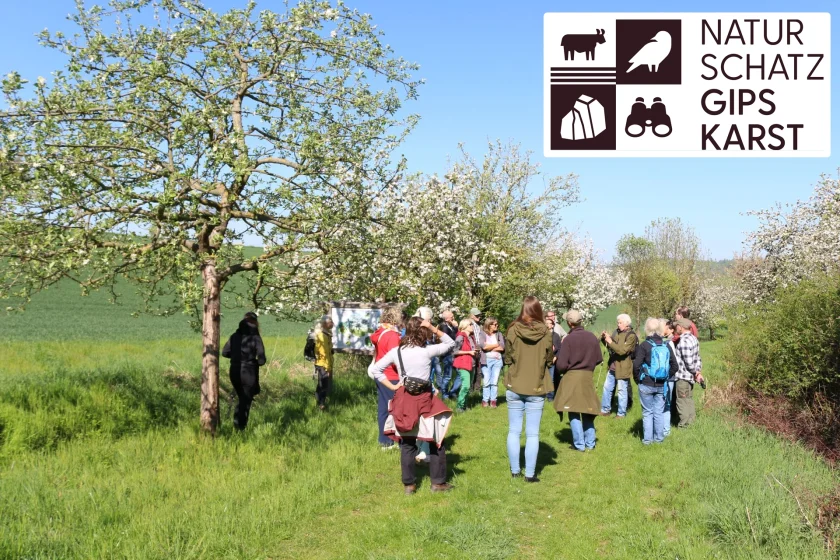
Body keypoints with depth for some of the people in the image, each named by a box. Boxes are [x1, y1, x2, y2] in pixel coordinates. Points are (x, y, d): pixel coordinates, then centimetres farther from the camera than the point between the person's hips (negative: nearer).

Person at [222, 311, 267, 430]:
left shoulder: (235, 336, 1)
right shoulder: (255, 338, -11)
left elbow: (225, 352, 5)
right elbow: (262, 360, -14)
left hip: (234, 372, 4)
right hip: (249, 374, -4)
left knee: (241, 398, 25)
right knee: (246, 400, 10)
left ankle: (237, 422, 21)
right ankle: (241, 426, 9)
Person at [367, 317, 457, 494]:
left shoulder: (396, 352, -2)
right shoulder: (427, 351, -11)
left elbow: (374, 370, -1)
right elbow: (451, 344, 4)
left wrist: (392, 387, 1)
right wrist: (435, 329, -6)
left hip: (404, 400, 3)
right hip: (424, 400, -3)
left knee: (407, 444, 12)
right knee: (437, 442, 12)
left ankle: (409, 484, 17)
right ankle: (438, 482, 17)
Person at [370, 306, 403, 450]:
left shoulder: (379, 333, 7)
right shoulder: (392, 335, -19)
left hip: (381, 376, 9)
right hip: (391, 378, -9)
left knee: (383, 409, 14)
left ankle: (384, 441, 22)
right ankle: (389, 442, 2)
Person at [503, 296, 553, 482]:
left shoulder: (513, 330, -9)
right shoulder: (545, 333, -8)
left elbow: (507, 359, 1)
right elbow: (549, 359, 4)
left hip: (514, 387, 0)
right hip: (536, 388, 0)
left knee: (514, 431, 11)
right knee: (532, 434, 5)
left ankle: (514, 470, 18)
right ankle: (530, 474, 6)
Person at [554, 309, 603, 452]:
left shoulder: (568, 339, -15)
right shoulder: (592, 337, -1)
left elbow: (561, 365, -14)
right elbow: (599, 359, 6)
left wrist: (561, 370, 8)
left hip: (572, 377, -4)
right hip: (588, 377, 4)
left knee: (573, 412, 3)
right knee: (587, 410, 15)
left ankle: (579, 444, 4)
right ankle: (590, 443, 18)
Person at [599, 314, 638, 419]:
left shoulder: (631, 336, -15)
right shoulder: (617, 332, 9)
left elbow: (622, 350, -25)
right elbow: (610, 347, 18)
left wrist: (610, 342, -24)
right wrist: (604, 339, 1)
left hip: (623, 368, -8)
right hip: (613, 366, 8)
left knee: (622, 390, 2)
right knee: (607, 387, 14)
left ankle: (621, 413, 13)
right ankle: (605, 410, 27)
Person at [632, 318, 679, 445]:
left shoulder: (644, 345, -11)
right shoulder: (666, 346, 1)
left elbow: (636, 365, -16)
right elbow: (675, 366, 3)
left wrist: (637, 379, -2)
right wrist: (666, 377, 13)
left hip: (646, 385, -3)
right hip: (662, 385, 3)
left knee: (647, 412, 8)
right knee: (659, 412, 13)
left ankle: (647, 439, 9)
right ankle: (659, 438, 18)